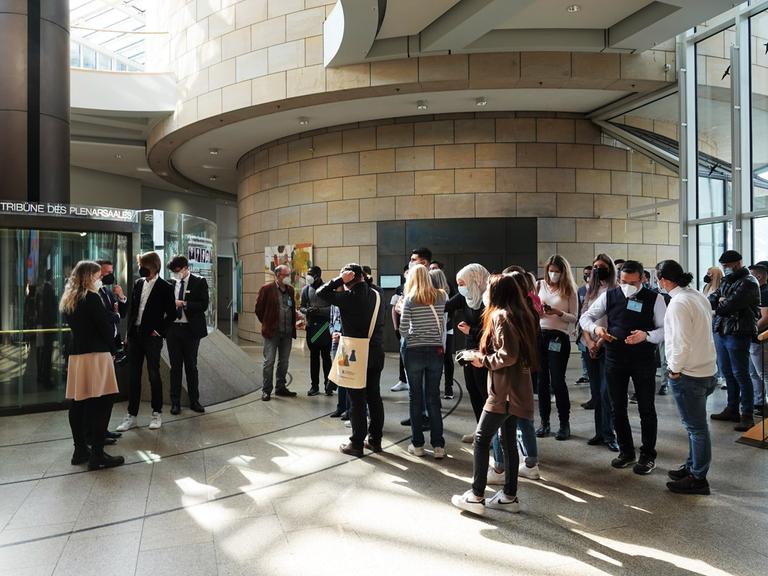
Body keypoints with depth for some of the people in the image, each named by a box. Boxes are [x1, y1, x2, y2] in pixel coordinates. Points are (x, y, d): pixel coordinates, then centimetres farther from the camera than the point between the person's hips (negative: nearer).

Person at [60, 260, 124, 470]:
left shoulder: (68, 299, 13)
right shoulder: (91, 297, -11)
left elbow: (75, 325, 17)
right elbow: (104, 326, -11)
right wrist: (113, 349, 2)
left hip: (76, 354, 9)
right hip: (95, 354, -9)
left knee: (78, 403, 11)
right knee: (101, 403, -6)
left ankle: (80, 449, 20)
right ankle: (97, 455, -6)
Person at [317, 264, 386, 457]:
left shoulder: (348, 297, -15)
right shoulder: (376, 296, 4)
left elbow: (321, 293, -6)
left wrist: (340, 279, -5)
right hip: (376, 354, 6)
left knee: (357, 400, 2)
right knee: (374, 397, 13)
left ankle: (357, 444, 10)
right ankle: (375, 440, 22)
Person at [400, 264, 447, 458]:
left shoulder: (409, 299, -7)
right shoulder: (441, 296, 1)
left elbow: (403, 329, -9)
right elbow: (443, 327, 1)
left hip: (414, 351, -2)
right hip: (436, 351, 2)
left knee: (416, 397, 8)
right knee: (433, 398, 8)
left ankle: (417, 444, 15)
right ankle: (438, 445, 10)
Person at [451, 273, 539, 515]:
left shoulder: (500, 316, -14)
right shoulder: (520, 314, 13)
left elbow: (507, 356, -22)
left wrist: (482, 359, -8)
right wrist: (483, 356, 12)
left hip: (504, 390, -9)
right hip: (517, 389, 9)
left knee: (481, 439, -3)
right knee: (508, 441, 13)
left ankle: (476, 496, 3)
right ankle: (509, 496, 20)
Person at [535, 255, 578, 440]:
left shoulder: (569, 290, 0)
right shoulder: (540, 286, 7)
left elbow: (574, 318, -2)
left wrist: (559, 313, -18)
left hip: (559, 337, -3)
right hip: (539, 335, 3)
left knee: (557, 381, -3)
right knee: (542, 380, 8)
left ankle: (565, 423, 11)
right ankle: (544, 421, 19)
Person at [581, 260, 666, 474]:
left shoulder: (654, 299, -5)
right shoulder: (609, 296, 1)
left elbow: (665, 329, -6)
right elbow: (586, 317, 5)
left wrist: (646, 335, -26)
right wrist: (595, 328, -17)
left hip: (644, 359, -2)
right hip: (614, 358, 3)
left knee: (646, 408, 7)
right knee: (618, 408, 11)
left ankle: (648, 456, 23)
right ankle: (626, 452, 28)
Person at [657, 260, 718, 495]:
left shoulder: (678, 303, -20)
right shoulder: (699, 297, 7)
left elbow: (681, 343, -22)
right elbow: (701, 332, 14)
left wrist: (674, 370, -10)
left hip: (688, 375, -9)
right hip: (706, 370, 9)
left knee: (696, 427, 3)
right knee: (696, 425, 19)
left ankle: (697, 478, 16)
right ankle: (692, 467, 33)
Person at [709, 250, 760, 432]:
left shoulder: (748, 282, -11)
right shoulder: (727, 281, 16)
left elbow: (731, 305, -20)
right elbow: (712, 299, 10)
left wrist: (720, 303, 0)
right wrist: (721, 300, -10)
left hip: (738, 333, -8)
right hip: (721, 331, 8)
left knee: (740, 374, -4)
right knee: (727, 372, 13)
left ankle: (747, 415, 5)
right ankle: (732, 410, 24)